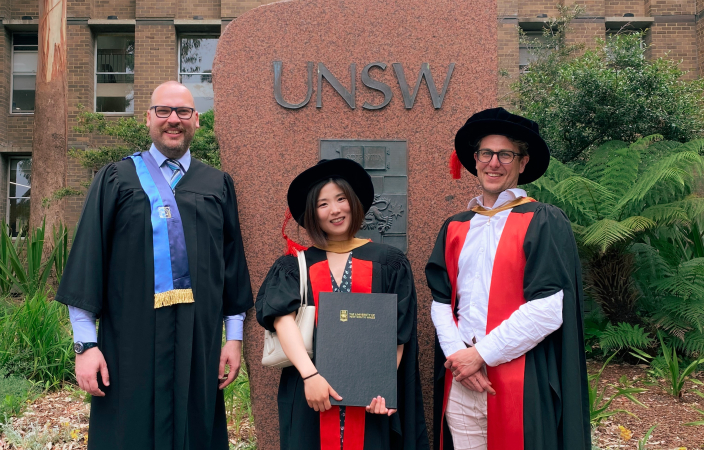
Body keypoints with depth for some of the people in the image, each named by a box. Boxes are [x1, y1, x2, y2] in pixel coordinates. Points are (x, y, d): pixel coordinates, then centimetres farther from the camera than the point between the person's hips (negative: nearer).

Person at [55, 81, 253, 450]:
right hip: (131, 341, -1)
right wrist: (85, 344, -6)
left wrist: (234, 337, 5)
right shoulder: (116, 179, 5)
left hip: (200, 339, 2)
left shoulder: (218, 185, 10)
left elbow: (233, 262, 9)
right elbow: (87, 260, 0)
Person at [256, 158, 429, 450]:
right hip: (309, 394, 0)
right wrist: (310, 375, -23)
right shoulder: (294, 266, 4)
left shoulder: (387, 262, 4)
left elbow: (398, 331, 1)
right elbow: (282, 318, -11)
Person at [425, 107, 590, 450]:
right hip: (460, 382, 4)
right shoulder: (455, 228, 10)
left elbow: (548, 310, -13)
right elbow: (440, 301, 6)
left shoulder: (544, 223, -4)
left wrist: (481, 355, -12)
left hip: (520, 384, -3)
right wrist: (457, 353, -9)